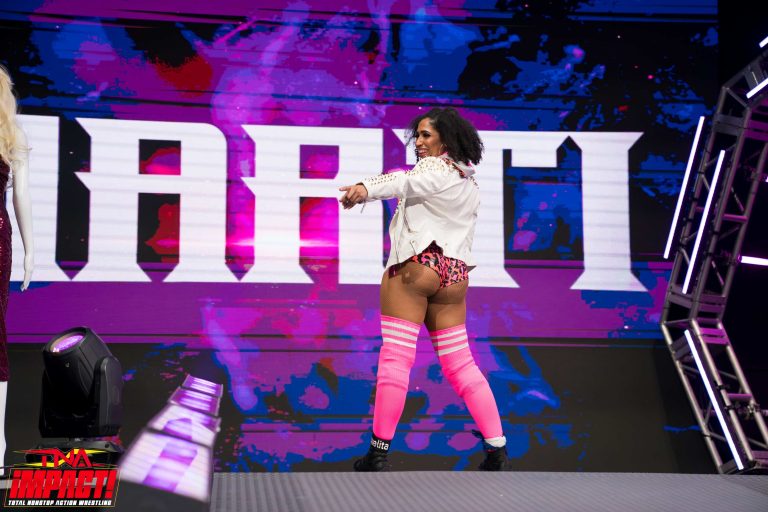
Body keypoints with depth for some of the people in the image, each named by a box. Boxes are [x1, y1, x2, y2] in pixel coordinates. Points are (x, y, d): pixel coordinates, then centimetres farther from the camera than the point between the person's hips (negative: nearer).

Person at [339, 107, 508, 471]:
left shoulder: (434, 168, -6)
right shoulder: (470, 184, 21)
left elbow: (406, 182, -27)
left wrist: (365, 189, -44)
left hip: (413, 267, -8)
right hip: (454, 274, 8)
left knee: (395, 358, -6)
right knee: (460, 364, 11)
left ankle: (379, 451, -6)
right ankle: (497, 448, 7)